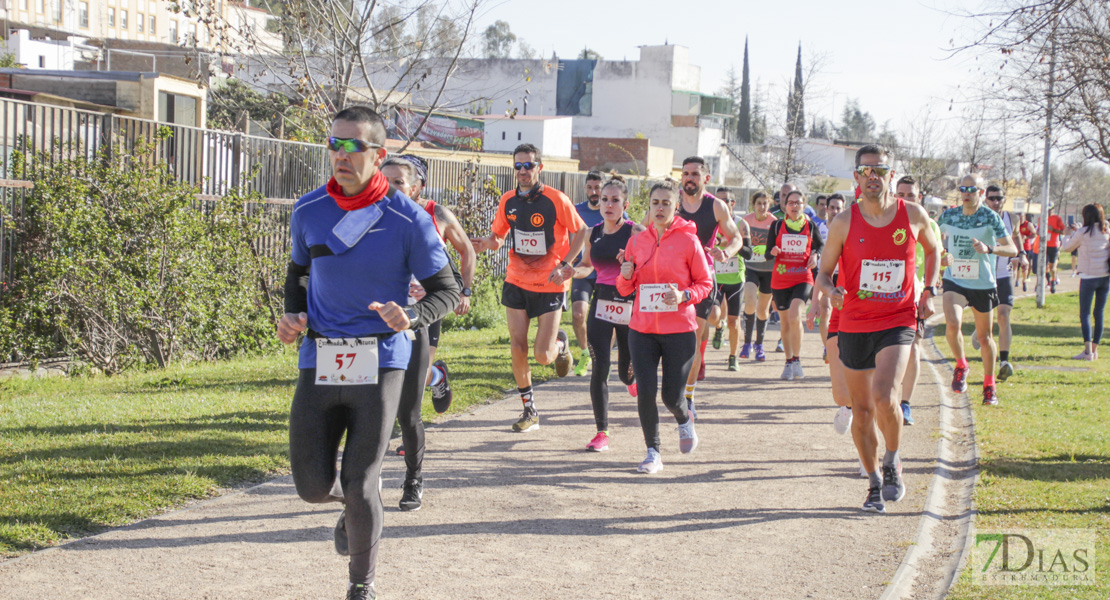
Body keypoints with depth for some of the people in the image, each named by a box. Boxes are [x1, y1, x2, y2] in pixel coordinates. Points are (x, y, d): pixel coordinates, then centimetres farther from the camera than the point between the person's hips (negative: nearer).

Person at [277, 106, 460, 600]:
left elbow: (446, 290, -2)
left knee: (360, 489, -5)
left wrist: (410, 317, -22)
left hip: (380, 363, -3)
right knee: (312, 486, -1)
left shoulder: (408, 221, -8)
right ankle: (355, 504, 36)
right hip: (319, 363, 3)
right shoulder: (308, 211, 3)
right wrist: (293, 314, 1)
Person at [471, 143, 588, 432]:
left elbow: (581, 232, -3)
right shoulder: (508, 201, 1)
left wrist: (564, 265, -13)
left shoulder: (556, 199, -12)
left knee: (542, 356, -6)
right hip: (516, 281, 4)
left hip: (550, 285, -4)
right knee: (517, 349, -1)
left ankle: (560, 343, 32)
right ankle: (529, 411, 14)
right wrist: (485, 243, -13)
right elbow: (497, 237, 11)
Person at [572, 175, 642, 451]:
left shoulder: (636, 232, -8)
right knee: (599, 369, -7)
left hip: (630, 304, -3)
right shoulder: (593, 233, 5)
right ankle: (602, 432, 1)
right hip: (601, 304, 3)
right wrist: (572, 272, 0)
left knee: (627, 372, 8)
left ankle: (632, 378, 49)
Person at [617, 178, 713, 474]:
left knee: (672, 395, 0)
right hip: (642, 329, 3)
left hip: (680, 330, -3)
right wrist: (626, 276, -10)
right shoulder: (637, 241, 6)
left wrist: (684, 296, -17)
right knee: (645, 392, -6)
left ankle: (685, 421, 36)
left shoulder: (689, 240, -4)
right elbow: (625, 289, 12)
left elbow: (705, 283, 1)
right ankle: (653, 452, 10)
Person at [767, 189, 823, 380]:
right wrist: (773, 251, -17)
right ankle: (789, 362, 21)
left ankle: (797, 360, -11)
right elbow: (767, 253, 6)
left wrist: (815, 255, -2)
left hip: (803, 278, -2)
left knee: (795, 316, -22)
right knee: (785, 321, 7)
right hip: (780, 279, 2)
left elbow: (820, 245, 19)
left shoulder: (810, 226, 5)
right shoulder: (777, 226, 5)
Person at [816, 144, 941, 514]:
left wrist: (928, 291, 9)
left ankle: (893, 462, 5)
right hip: (853, 325, 1)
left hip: (898, 321, -1)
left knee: (884, 396, -22)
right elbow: (823, 274, 2)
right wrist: (832, 291, -21)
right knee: (862, 410, 8)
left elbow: (933, 248, 20)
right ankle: (874, 483, 26)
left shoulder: (913, 215, -1)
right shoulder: (844, 223, -4)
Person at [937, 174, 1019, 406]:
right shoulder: (948, 215, 0)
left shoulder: (990, 217, -8)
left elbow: (1012, 249, -13)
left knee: (985, 336, 10)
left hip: (983, 284, -1)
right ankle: (961, 366, 3)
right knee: (952, 324, -24)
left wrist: (989, 248, -30)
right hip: (954, 282, 1)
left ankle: (989, 385, 28)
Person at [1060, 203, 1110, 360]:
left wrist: (1072, 233, 21)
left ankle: (1088, 350, -15)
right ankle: (1094, 349, 15)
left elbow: (1066, 248, 3)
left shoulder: (1082, 233, -8)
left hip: (1089, 276, -5)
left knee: (1085, 313, -3)